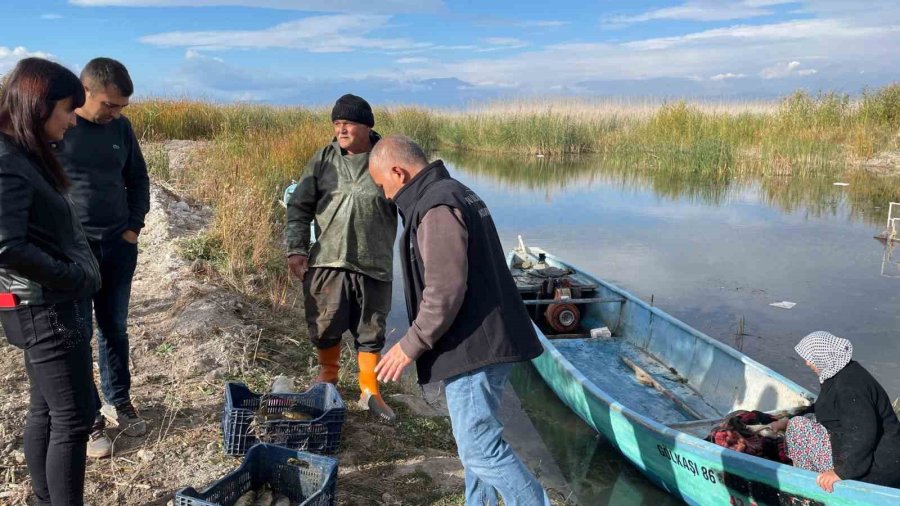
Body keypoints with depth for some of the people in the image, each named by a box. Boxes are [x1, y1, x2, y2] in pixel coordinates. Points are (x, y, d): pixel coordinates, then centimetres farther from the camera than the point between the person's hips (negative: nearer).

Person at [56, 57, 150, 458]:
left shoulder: (120, 127, 3)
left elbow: (138, 179, 14)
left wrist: (134, 227, 6)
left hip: (118, 245, 4)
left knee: (114, 329, 15)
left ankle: (118, 402, 30)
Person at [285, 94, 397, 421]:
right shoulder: (324, 160, 3)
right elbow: (299, 206, 4)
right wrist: (296, 249, -6)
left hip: (373, 265, -1)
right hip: (326, 261, 2)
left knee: (371, 332, 8)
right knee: (324, 327, 12)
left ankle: (369, 392, 25)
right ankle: (328, 376, 39)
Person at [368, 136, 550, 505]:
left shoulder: (436, 208, -18)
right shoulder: (456, 193, 16)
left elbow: (445, 292, -24)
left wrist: (410, 346, -14)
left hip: (472, 347, -11)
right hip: (484, 342, 11)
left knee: (480, 448, -5)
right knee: (477, 439, 20)